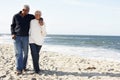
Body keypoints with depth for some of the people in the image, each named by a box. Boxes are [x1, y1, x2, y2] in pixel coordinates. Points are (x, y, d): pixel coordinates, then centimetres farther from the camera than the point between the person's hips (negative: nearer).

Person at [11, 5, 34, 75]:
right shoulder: (16, 16, -1)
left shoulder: (30, 16, 1)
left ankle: (23, 66, 27)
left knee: (25, 53, 7)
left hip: (25, 37, 2)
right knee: (18, 53, -11)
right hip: (17, 37, -2)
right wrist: (13, 34, -9)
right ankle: (19, 69, -13)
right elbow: (12, 26, 7)